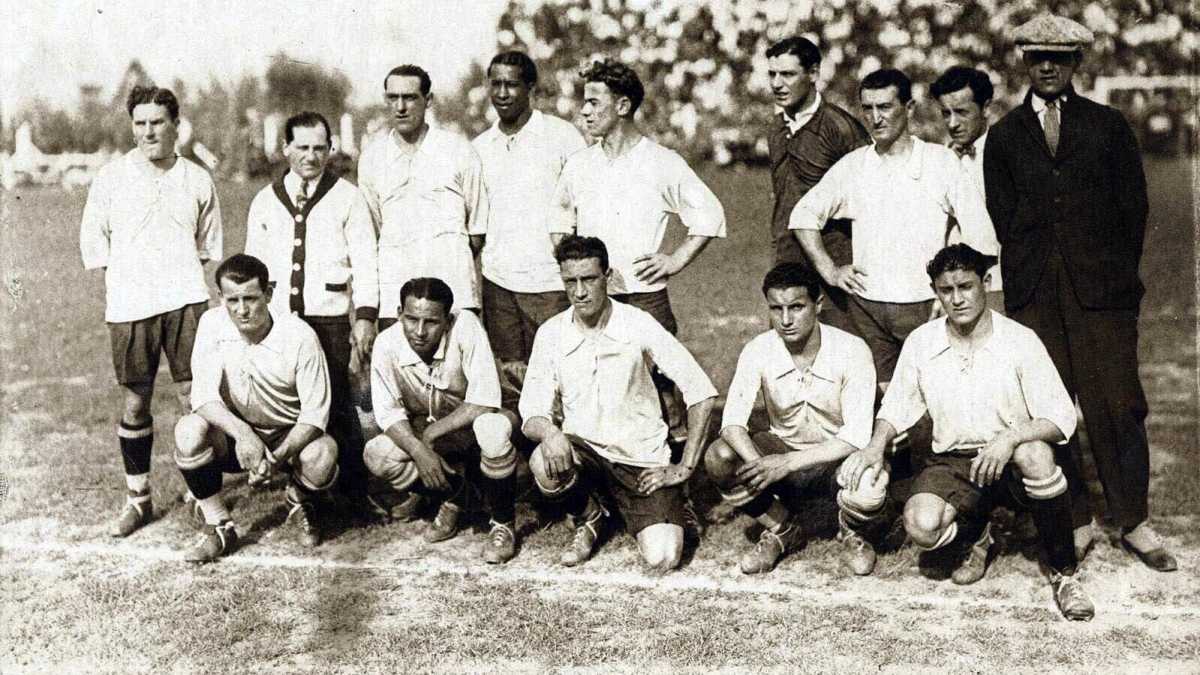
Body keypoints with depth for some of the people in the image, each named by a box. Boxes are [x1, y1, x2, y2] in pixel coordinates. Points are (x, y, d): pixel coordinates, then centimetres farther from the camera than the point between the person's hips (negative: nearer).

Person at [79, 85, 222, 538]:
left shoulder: (198, 180, 9)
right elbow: (92, 238, 10)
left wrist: (183, 276, 6)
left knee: (193, 394, -4)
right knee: (135, 401, 7)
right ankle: (137, 499, 18)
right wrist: (118, 283, 3)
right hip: (129, 305, 0)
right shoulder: (111, 177, 5)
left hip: (185, 300, 0)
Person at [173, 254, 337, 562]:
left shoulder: (300, 336, -20)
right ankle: (219, 527, -8)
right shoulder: (212, 323, -13)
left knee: (322, 458, -33)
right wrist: (242, 433, -36)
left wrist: (277, 457, -32)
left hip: (289, 436, -2)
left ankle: (300, 501, 6)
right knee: (189, 431, -29)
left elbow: (315, 413, -18)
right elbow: (204, 395, -19)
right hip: (235, 433, 2)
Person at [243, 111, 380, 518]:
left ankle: (354, 491, 5)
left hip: (330, 318, -3)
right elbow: (253, 266, 18)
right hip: (277, 318, 3)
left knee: (337, 405, -4)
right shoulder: (265, 202, 13)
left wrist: (365, 317, -7)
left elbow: (364, 263, 1)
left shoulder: (347, 198, 4)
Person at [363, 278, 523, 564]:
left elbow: (484, 402, -30)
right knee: (376, 455, -22)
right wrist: (419, 451, -30)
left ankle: (503, 522, -14)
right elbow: (388, 411, -14)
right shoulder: (387, 344, -18)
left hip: (472, 423, -3)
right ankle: (453, 494, 4)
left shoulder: (465, 326, -28)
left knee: (492, 428, -37)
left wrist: (431, 433, -25)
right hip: (428, 432, 4)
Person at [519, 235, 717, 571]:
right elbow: (532, 413, -6)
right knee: (545, 465, -33)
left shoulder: (638, 324, -11)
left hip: (643, 458, -1)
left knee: (663, 558, -20)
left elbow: (701, 392, -9)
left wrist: (685, 467, -10)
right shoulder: (551, 334, -5)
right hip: (582, 450, 2)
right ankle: (588, 518, 2)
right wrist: (548, 431, -30)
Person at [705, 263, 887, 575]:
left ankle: (850, 532, 4)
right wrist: (757, 466, -40)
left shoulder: (852, 351, -21)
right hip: (783, 446, 3)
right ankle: (783, 529, 2)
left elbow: (856, 438, -25)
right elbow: (733, 421, -20)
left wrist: (787, 463, -33)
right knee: (718, 458, -26)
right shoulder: (758, 351, -13)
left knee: (869, 491, -36)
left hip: (837, 457, -3)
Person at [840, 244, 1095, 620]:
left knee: (1036, 455, -38)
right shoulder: (921, 343, 0)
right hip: (952, 460, 2)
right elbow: (896, 408, 11)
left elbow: (1061, 419, -11)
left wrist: (1011, 437, -29)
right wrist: (876, 446, -10)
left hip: (1009, 458, -2)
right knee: (922, 527, -29)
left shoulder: (1019, 340, -8)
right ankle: (975, 532, 12)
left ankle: (1063, 572, -15)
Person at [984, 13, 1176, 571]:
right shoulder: (1004, 135, 12)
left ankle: (1134, 523, 9)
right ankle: (1072, 521, 9)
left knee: (1118, 406, -3)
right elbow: (1002, 216, 10)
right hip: (1034, 294, 1)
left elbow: (1133, 206, 9)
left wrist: (1116, 275, 5)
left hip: (1102, 293, -1)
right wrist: (1034, 269, 4)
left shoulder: (1108, 126, 9)